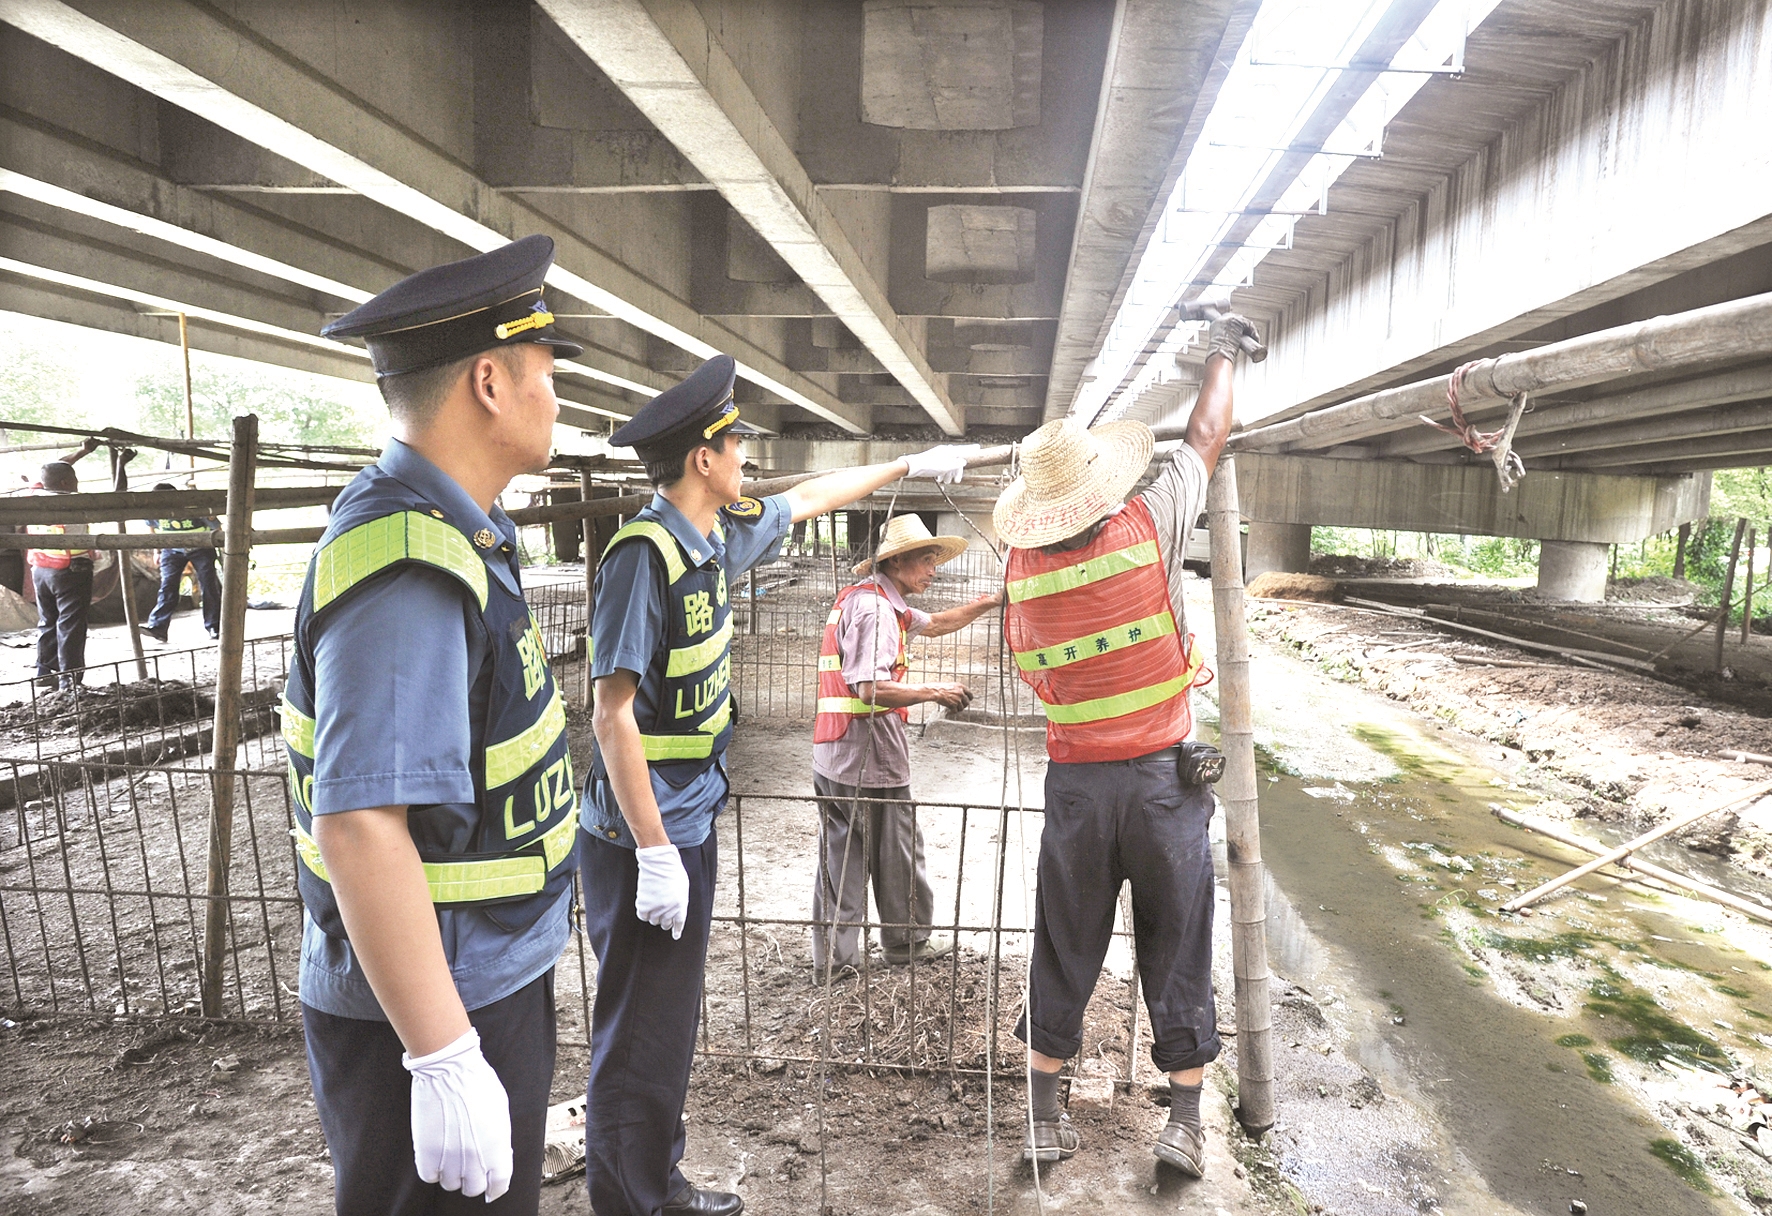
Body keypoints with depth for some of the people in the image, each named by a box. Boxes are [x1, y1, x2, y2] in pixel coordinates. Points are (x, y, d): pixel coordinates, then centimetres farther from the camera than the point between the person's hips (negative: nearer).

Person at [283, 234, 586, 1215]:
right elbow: (360, 828, -31)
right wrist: (446, 1061, -27)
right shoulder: (408, 568, -26)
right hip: (432, 1011, -9)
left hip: (492, 976, 9)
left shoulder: (454, 532, 6)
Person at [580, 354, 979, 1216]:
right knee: (641, 1039, 5)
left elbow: (810, 498, 22)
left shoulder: (717, 536, 4)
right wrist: (655, 855, -23)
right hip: (644, 838, -9)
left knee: (670, 1023, 21)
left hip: (691, 822, 9)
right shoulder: (643, 555, -22)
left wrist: (911, 465, 30)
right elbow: (612, 716, -23)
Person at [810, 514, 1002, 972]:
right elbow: (873, 690, -27)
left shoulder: (884, 603, 15)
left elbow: (934, 624, 27)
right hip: (870, 755, -10)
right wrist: (936, 693, -16)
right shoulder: (873, 607, -17)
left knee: (840, 851, 12)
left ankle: (832, 953, 19)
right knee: (897, 852, 9)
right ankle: (907, 941, 26)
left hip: (833, 755, 10)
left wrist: (992, 601, 21)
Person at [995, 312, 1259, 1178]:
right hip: (1162, 774, -1)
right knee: (1178, 948, 12)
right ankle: (1185, 1121, 21)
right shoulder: (1148, 528, -10)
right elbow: (1206, 440, 5)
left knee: (1064, 953, 13)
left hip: (1075, 779, 2)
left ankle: (1043, 1120, 23)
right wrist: (1223, 353, 21)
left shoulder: (1022, 570, -3)